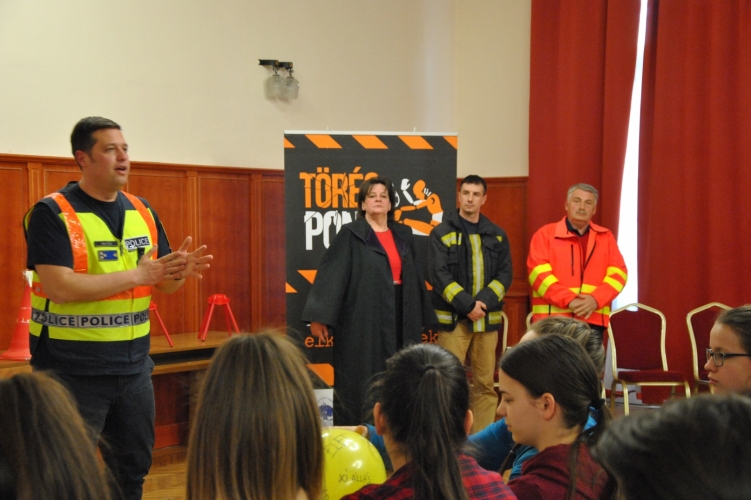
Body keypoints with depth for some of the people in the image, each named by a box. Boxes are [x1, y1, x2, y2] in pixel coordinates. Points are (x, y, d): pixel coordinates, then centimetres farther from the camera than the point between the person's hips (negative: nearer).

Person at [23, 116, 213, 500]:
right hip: (72, 370, -6)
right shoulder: (52, 213, -10)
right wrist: (137, 274, -24)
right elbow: (60, 287, -21)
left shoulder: (141, 211, 8)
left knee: (134, 468, 14)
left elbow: (163, 284, 11)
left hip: (133, 365, 6)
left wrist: (180, 270, -13)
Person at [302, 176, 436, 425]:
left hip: (397, 318, 5)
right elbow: (331, 274, -10)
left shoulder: (403, 235, 12)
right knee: (359, 379, -1)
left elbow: (414, 277, 16)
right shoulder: (351, 234, -3)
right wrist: (319, 316, -19)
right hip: (362, 319, -5)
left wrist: (421, 318, 15)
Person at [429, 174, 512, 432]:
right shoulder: (442, 233, 1)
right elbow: (439, 275, -7)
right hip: (453, 317, -3)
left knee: (485, 382, 5)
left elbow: (505, 274, 6)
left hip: (487, 317, 3)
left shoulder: (497, 235, 12)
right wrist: (467, 305, -15)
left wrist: (484, 301, -11)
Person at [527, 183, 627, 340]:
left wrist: (596, 300, -11)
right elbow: (539, 273, -7)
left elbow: (617, 273, 6)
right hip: (552, 320, -3)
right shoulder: (545, 234, 4)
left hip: (593, 320, 3)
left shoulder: (606, 237, 14)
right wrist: (568, 299, -16)